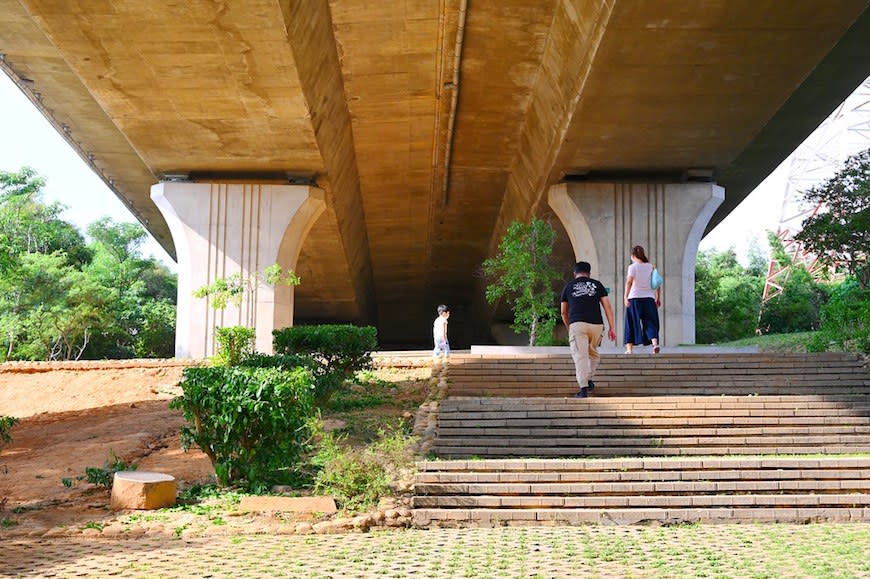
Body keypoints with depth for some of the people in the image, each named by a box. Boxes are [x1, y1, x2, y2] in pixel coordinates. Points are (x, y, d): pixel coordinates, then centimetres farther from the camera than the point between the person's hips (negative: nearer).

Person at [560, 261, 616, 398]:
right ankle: (589, 380, 17)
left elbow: (564, 312, 24)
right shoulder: (597, 284, 17)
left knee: (580, 356, -6)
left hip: (577, 324, -2)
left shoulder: (568, 286, 18)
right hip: (596, 324, 2)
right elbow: (607, 307, 9)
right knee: (593, 352, 24)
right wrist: (611, 328, 9)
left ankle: (584, 388, -17)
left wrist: (569, 328, 38)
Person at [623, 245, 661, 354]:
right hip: (649, 298, 3)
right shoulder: (651, 266, 9)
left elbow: (629, 282, -15)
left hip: (635, 298, -2)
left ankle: (629, 348, 8)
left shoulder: (633, 267, -2)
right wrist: (658, 298, 16)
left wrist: (625, 296, -20)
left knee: (631, 323, 7)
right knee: (650, 323, 4)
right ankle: (655, 343, -19)